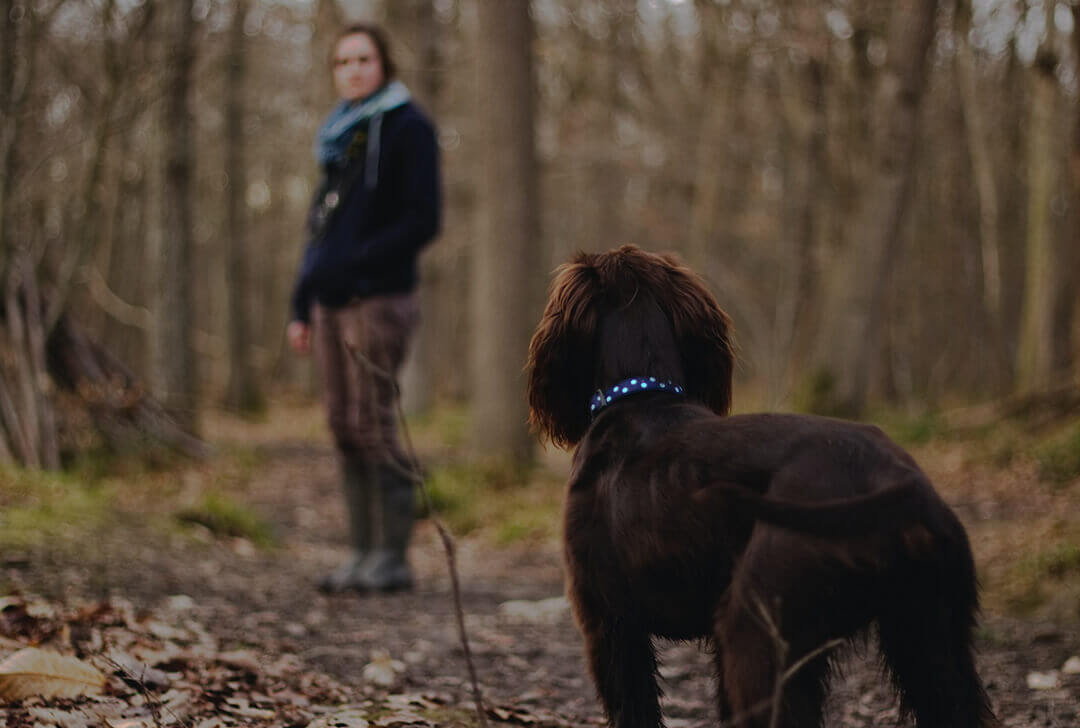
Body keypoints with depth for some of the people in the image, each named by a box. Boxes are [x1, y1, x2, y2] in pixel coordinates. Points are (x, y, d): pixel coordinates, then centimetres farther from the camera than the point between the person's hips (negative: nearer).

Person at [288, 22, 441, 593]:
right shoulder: (340, 134, 19)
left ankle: (392, 558, -5)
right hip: (331, 303, 8)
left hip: (378, 299, -8)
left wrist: (355, 264, -18)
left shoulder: (408, 128, -3)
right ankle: (364, 553, 11)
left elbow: (422, 220, -11)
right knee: (345, 429, 6)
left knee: (373, 426, -10)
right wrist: (302, 303, 17)